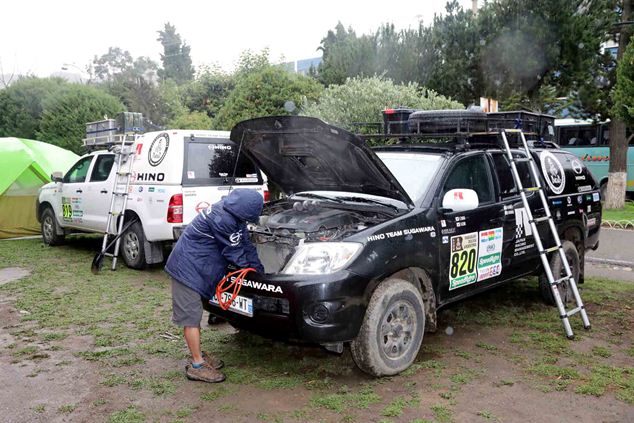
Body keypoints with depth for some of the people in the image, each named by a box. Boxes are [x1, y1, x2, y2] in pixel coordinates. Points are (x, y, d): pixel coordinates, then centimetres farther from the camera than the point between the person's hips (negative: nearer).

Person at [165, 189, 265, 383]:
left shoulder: (230, 211, -1)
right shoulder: (222, 220, -30)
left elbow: (246, 244, 6)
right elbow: (236, 253, -18)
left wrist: (260, 270, 6)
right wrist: (256, 269, -3)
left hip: (195, 266, 10)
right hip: (188, 268, -10)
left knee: (195, 313, 18)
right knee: (191, 315, -2)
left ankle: (198, 355, 30)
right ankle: (197, 366, 6)